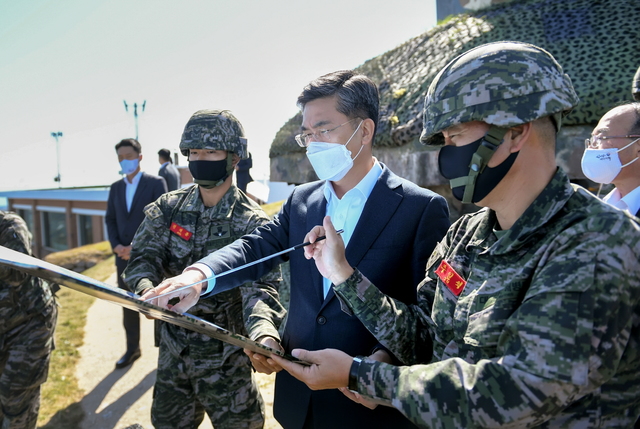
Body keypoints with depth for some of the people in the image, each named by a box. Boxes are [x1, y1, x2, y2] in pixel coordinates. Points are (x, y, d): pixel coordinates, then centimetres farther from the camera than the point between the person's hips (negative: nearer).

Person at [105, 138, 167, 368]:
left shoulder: (156, 183, -7)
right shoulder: (116, 187, 11)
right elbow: (110, 219, 10)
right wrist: (116, 245, -6)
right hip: (124, 255, 5)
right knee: (128, 304, 12)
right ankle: (132, 348, 27)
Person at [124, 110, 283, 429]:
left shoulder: (252, 224, -15)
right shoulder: (167, 209, -1)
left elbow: (260, 286, -26)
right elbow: (144, 258, -8)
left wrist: (263, 334, -47)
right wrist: (145, 288, -32)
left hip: (225, 358, -4)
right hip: (173, 351, 4)